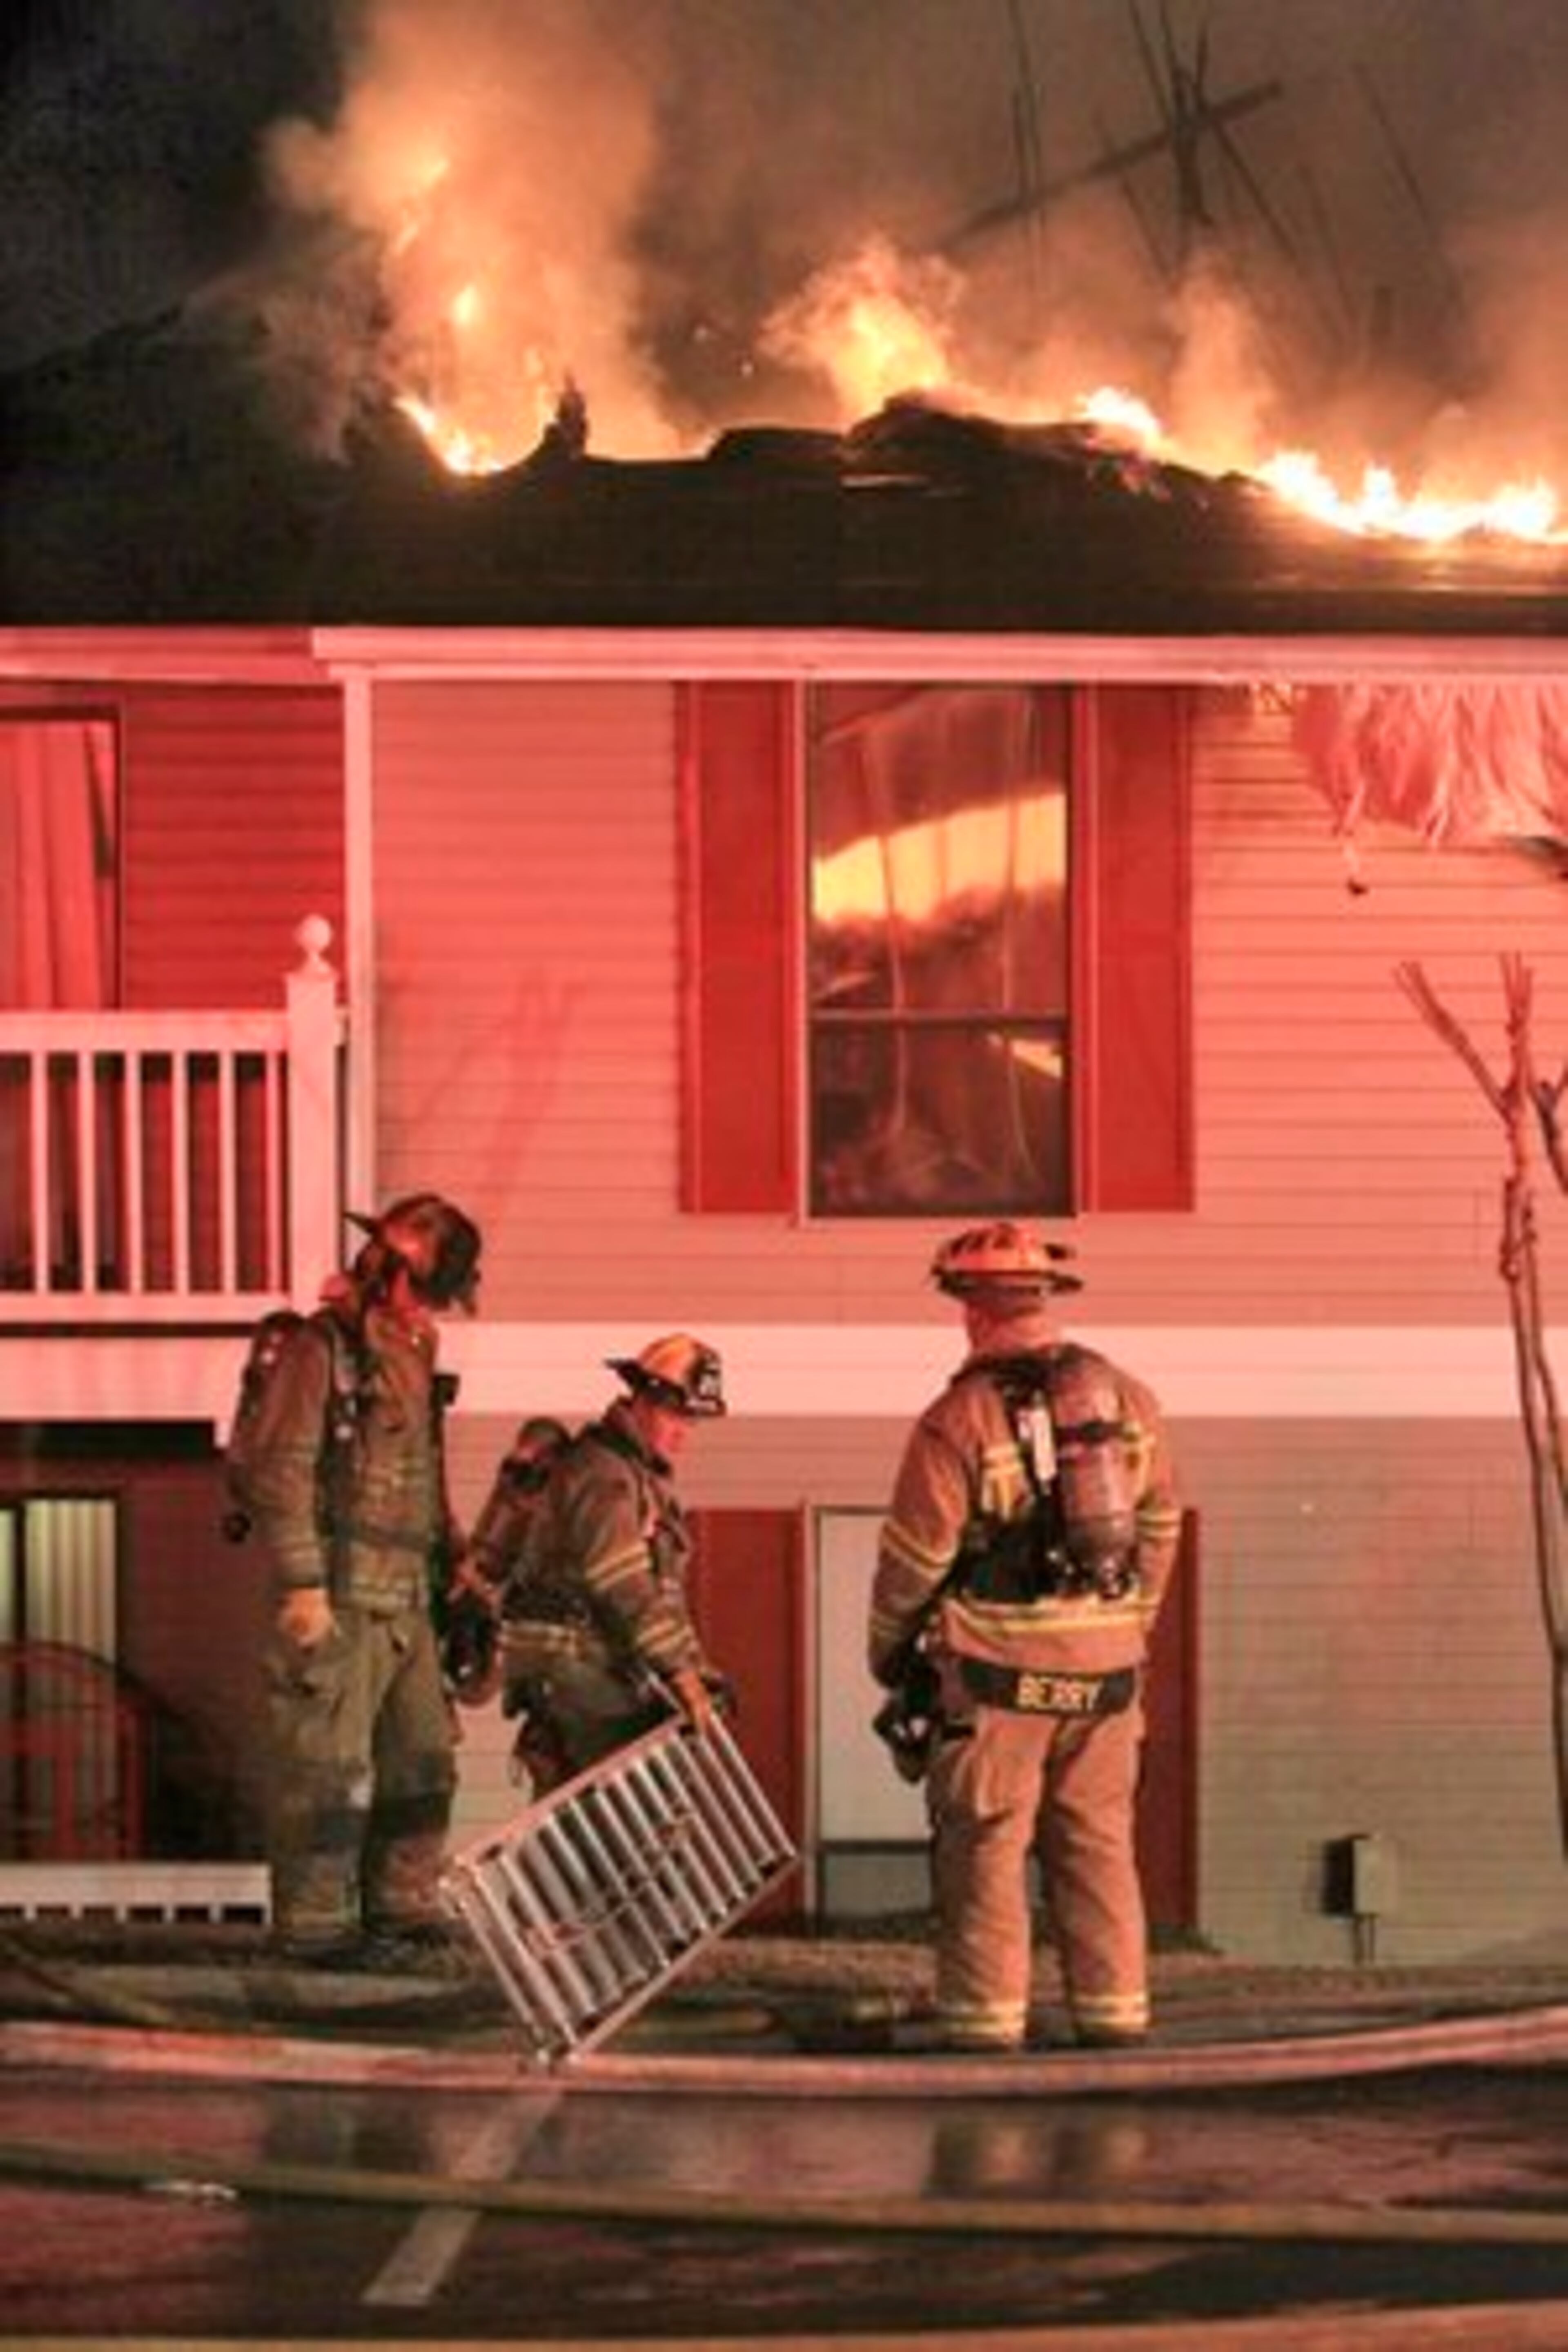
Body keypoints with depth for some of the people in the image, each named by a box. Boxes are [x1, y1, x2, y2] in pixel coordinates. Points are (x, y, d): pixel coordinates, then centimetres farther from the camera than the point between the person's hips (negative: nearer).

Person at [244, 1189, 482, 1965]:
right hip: (339, 1598, -9)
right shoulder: (323, 1348, -9)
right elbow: (280, 1470, -15)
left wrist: (452, 1558, 24)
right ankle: (316, 1924, -1)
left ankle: (402, 1907, 21)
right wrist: (302, 1583, -19)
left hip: (405, 1600, 9)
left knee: (421, 1757, 12)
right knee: (330, 1769, -6)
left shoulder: (411, 1358, 18)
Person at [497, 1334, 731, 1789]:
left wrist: (697, 1668, 13)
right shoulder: (602, 1473, -15)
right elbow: (625, 1588, -23)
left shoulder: (647, 1476, 19)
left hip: (607, 1665, 10)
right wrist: (680, 1670, -25)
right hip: (567, 1662, -10)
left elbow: (664, 1587, 22)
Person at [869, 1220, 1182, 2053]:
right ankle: (1114, 2009, 13)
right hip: (1106, 1667, 5)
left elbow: (914, 1555, -7)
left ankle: (985, 2015, 3)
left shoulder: (960, 1420, -11)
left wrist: (887, 1649, 10)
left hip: (998, 1668, -5)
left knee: (985, 1843, 3)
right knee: (1098, 1841, 12)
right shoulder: (1127, 1399, 5)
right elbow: (1160, 1527, 13)